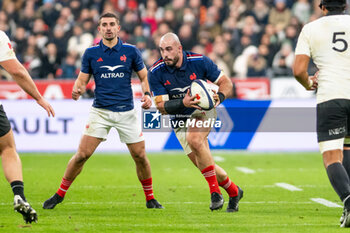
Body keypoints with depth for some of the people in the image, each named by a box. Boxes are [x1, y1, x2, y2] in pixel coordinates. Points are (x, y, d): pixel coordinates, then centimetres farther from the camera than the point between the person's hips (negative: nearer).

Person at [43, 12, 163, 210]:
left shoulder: (131, 51, 2)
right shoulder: (91, 53, 3)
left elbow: (144, 77, 10)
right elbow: (82, 80, 7)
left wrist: (147, 94, -8)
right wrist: (77, 90, -15)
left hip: (126, 112, 0)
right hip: (100, 111, 0)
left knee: (140, 156, 0)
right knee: (82, 154, -8)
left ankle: (150, 198, 18)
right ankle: (59, 195, 3)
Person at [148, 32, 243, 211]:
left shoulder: (200, 61, -16)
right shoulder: (156, 72, -15)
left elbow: (226, 82, -6)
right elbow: (161, 106, -15)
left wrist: (219, 96, -28)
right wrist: (183, 103, -33)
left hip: (203, 110, -3)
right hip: (180, 121, 3)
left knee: (194, 139, -34)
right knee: (204, 166, -1)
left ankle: (215, 191, -24)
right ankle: (233, 191, 28)